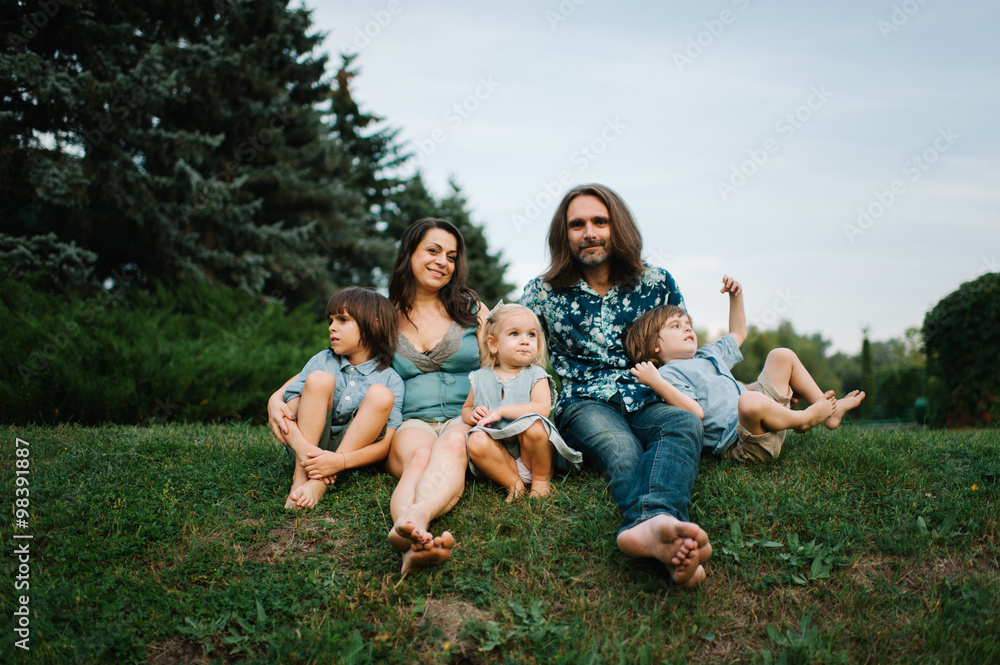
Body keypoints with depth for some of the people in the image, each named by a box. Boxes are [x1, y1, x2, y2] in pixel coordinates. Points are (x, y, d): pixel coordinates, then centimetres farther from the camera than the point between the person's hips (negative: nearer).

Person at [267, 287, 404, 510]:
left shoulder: (391, 380, -3)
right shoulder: (322, 361, 5)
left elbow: (386, 444, -13)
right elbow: (290, 408, -3)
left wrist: (341, 461, -30)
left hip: (354, 448, -1)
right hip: (307, 444, 1)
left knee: (381, 395, -24)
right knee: (320, 379, -19)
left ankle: (320, 482, -30)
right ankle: (301, 475, -32)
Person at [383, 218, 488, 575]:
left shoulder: (471, 309, 16)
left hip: (464, 418, 0)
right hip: (411, 422, 0)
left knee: (452, 445, -39)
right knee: (420, 456, -37)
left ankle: (412, 519, -71)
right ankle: (415, 543, -71)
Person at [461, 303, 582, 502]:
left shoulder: (536, 375, -1)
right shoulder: (481, 378, 8)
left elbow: (542, 409, -18)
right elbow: (466, 409, 20)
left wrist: (500, 411, -21)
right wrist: (473, 415, -6)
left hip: (530, 450, -2)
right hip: (502, 454, 2)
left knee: (533, 426, -33)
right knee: (476, 441, -27)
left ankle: (541, 478, -6)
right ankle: (514, 483, -9)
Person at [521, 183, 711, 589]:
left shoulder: (657, 283, 12)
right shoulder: (542, 293, 9)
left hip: (647, 402, 2)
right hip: (584, 404, -2)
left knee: (685, 423, -35)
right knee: (620, 449, -37)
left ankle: (649, 524, -64)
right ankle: (663, 529, -69)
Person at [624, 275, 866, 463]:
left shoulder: (707, 355, 23)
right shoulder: (669, 374, -9)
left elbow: (738, 334, 38)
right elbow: (695, 411, -24)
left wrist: (735, 296, 26)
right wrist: (656, 383, -35)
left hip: (763, 417, 10)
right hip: (741, 441, -10)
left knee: (783, 355, 22)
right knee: (750, 400, -44)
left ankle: (829, 410, 18)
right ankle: (805, 418, -10)